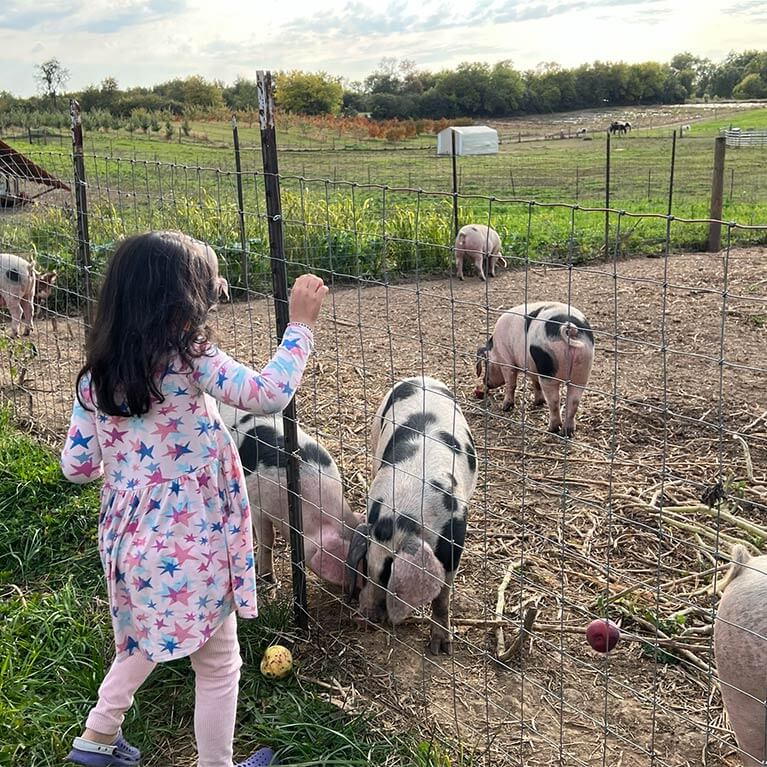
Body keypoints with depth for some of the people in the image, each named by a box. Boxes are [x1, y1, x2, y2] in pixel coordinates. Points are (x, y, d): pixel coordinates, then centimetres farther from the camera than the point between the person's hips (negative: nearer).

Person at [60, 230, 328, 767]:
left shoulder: (97, 376, -1)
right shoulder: (190, 359, -19)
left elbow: (76, 465, 1)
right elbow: (268, 394, -25)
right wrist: (301, 323, -16)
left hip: (129, 540, 7)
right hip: (191, 548, -6)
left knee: (148, 642, 32)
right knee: (218, 665, 14)